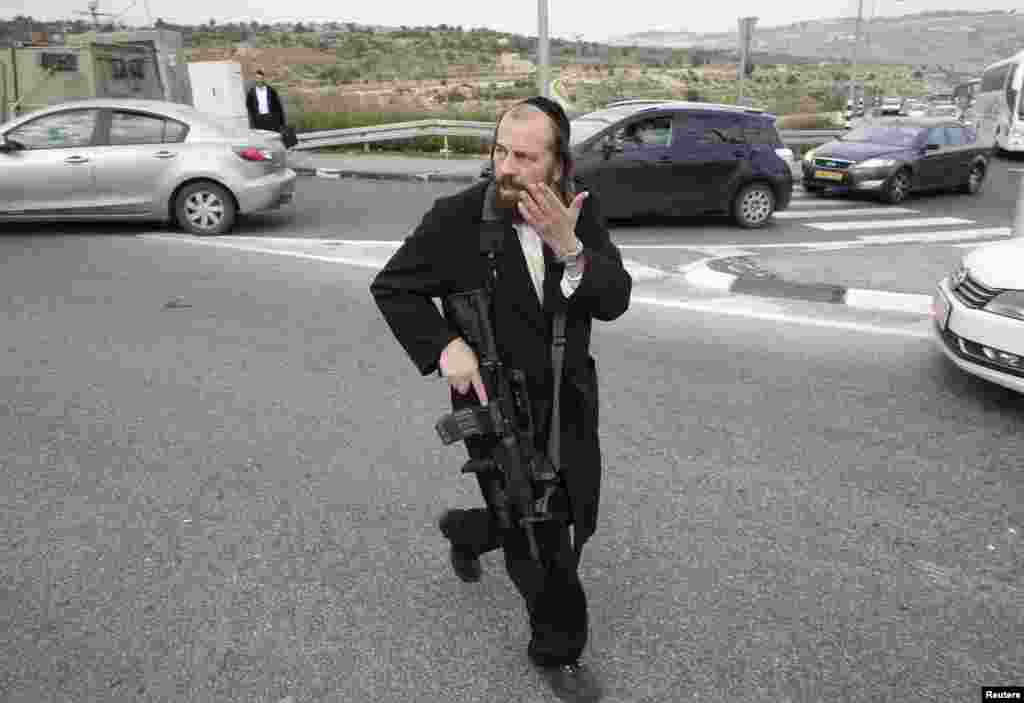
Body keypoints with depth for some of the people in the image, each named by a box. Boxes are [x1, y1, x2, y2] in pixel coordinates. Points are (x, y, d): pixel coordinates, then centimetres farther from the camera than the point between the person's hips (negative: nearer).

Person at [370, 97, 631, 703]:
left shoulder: (583, 214, -6)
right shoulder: (457, 218, -16)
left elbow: (614, 302, -15)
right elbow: (391, 287, -6)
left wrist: (568, 248, -32)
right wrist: (444, 346, -20)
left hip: (571, 403, 5)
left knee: (578, 522, 24)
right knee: (543, 546, 8)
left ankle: (466, 530, 50)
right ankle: (559, 650, 38)